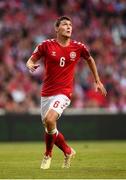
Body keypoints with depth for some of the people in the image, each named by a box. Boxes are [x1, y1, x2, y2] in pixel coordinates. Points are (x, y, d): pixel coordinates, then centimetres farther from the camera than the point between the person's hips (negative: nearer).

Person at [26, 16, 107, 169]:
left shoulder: (78, 47, -1)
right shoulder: (46, 45, -4)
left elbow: (90, 60, 17)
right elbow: (31, 60, 1)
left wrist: (98, 81, 20)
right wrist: (31, 65, -24)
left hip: (64, 92, -3)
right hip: (46, 92, 3)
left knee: (49, 120, -25)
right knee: (48, 126, 8)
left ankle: (48, 154, -3)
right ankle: (68, 151, 33)